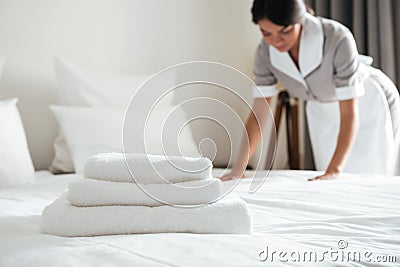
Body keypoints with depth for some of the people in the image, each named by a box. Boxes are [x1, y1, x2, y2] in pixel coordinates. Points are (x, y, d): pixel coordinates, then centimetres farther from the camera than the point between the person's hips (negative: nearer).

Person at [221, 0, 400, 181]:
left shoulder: (338, 39, -36)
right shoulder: (265, 52, -21)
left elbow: (349, 112, -33)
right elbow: (258, 113, -18)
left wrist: (334, 169, -40)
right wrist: (238, 168, -25)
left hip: (370, 106, -3)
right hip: (323, 114, 4)